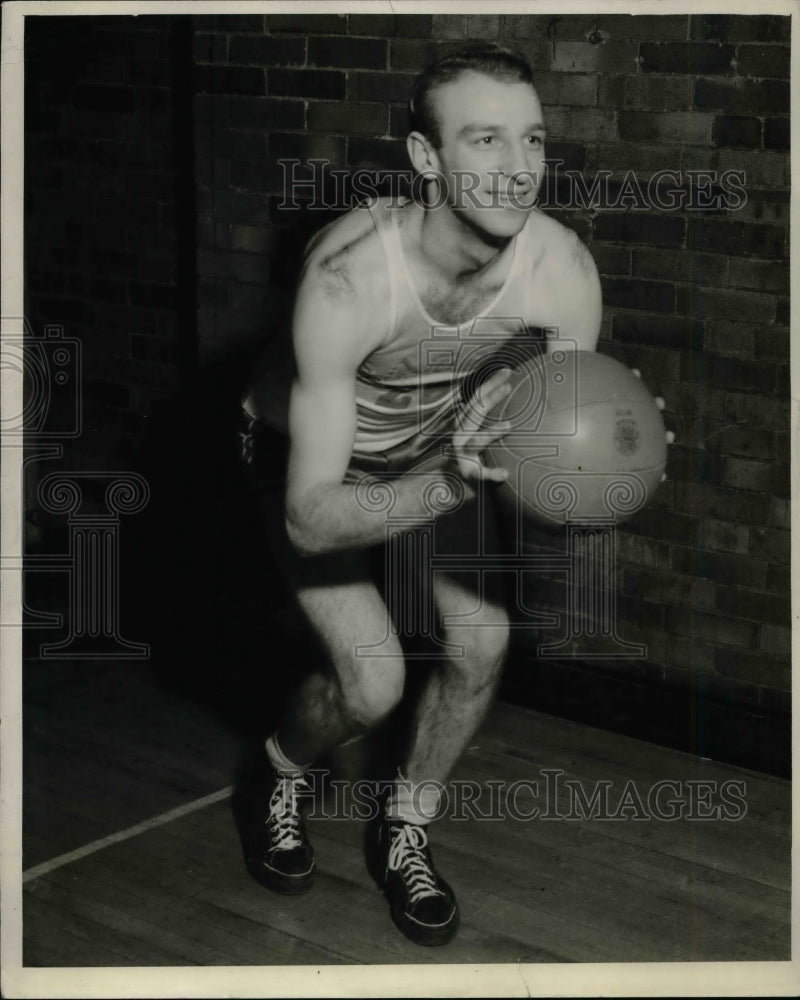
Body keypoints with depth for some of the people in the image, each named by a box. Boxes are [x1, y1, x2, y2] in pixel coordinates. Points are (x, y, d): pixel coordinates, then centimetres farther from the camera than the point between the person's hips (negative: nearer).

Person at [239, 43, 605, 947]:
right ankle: (282, 777, 22)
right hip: (308, 454, -4)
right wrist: (453, 483, -56)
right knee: (372, 681, -14)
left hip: (443, 444, 4)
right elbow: (312, 518, -40)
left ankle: (405, 830, 23)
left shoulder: (562, 270, -29)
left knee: (482, 643, -6)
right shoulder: (350, 277, -41)